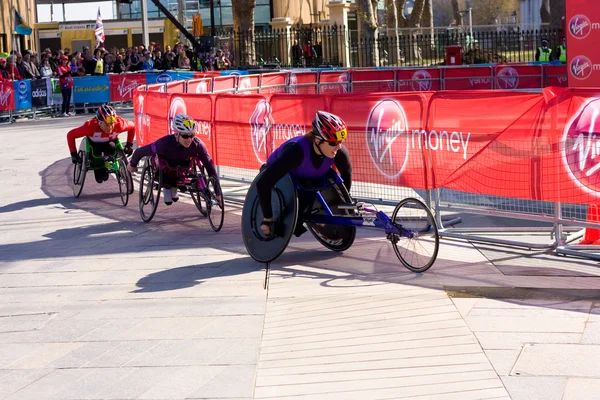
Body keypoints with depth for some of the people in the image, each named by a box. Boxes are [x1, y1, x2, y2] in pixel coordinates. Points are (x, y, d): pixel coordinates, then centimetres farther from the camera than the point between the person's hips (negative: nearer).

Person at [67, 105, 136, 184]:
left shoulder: (119, 123, -33)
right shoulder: (90, 125, -39)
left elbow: (132, 126, -12)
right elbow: (70, 135, -29)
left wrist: (129, 144, -14)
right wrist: (73, 154, -30)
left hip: (109, 142, 2)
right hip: (94, 144, -2)